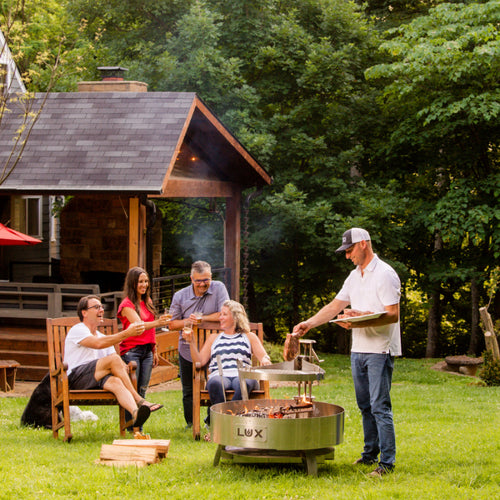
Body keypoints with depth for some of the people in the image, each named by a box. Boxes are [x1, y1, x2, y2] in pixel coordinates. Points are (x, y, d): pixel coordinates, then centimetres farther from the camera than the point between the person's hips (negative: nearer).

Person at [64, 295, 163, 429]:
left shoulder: (102, 336, 27)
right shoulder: (77, 330, 2)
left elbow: (120, 365, 19)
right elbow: (98, 344, -18)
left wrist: (124, 368, -7)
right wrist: (126, 333, -22)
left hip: (96, 380, 6)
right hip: (76, 378, -6)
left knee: (115, 381, -31)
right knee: (114, 358, -25)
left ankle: (136, 413, -57)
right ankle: (139, 400, -22)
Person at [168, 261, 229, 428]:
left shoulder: (218, 289, -6)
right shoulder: (180, 296, 1)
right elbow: (172, 324, 4)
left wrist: (200, 318, -14)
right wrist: (187, 321, -15)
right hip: (187, 350, 3)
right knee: (188, 390, 10)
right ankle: (190, 423, 24)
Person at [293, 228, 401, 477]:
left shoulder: (385, 274, -11)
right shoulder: (354, 276, 16)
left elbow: (393, 315, -17)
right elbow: (335, 306, 19)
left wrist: (361, 319, -25)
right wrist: (309, 323, 9)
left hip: (380, 350, -8)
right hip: (358, 350, 9)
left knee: (380, 406, -10)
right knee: (365, 406, 13)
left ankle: (387, 462, -9)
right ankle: (370, 453, 22)